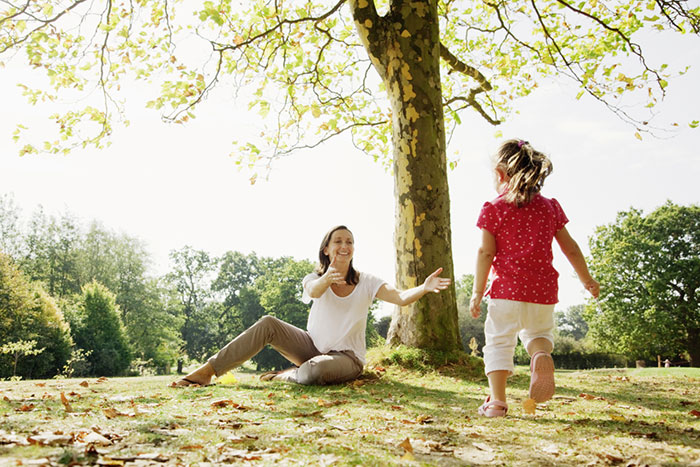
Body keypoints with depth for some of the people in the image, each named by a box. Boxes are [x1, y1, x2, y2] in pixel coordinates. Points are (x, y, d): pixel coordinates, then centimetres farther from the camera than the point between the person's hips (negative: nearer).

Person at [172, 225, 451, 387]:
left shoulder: (366, 283, -7)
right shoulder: (316, 279, -3)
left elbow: (400, 297, -22)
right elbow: (314, 291, -29)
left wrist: (424, 288, -45)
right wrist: (327, 278, -55)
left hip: (347, 357, -2)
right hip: (313, 345, 3)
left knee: (315, 372, -39)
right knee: (268, 324, -20)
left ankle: (286, 376, -4)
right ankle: (208, 371, -16)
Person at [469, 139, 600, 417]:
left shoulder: (494, 209, -1)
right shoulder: (549, 207, 10)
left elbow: (485, 253, -6)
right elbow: (570, 248, 14)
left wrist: (478, 291, -1)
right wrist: (586, 280, 26)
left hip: (507, 289, -3)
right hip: (543, 289, 4)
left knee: (499, 340, 4)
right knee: (539, 332, 25)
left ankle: (496, 400, -3)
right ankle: (542, 354, -9)